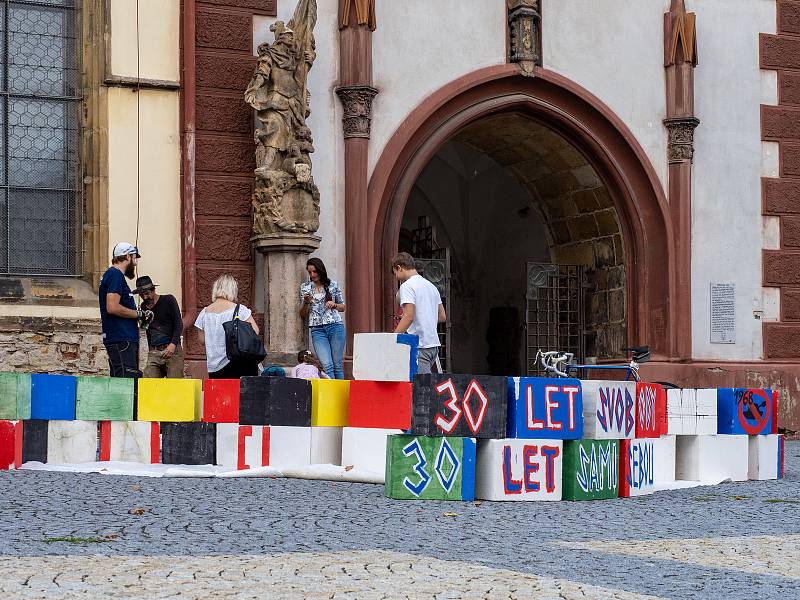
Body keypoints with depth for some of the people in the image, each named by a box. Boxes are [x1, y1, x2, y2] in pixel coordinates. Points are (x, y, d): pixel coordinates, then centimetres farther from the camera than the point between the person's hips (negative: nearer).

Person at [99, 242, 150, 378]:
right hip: (121, 340, -11)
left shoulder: (113, 274, 22)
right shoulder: (115, 275, -9)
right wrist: (139, 314, -9)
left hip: (125, 339, 11)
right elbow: (112, 308, -20)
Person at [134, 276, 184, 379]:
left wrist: (173, 344, -17)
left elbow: (179, 325, -4)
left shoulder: (168, 300, 2)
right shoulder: (144, 306, 16)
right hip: (154, 353, 4)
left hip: (172, 350, -4)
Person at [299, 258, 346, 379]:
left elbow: (343, 307, 17)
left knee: (338, 365, -2)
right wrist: (306, 302, -7)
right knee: (327, 366, -13)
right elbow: (303, 315, 12)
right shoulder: (305, 287, 11)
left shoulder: (332, 284, 8)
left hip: (335, 326, 0)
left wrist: (334, 305, -4)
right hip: (317, 329, 0)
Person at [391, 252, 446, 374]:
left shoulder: (407, 286, -8)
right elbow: (442, 317, 20)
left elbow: (409, 317, -18)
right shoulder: (431, 286, 18)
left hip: (419, 346, -8)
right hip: (434, 343, 8)